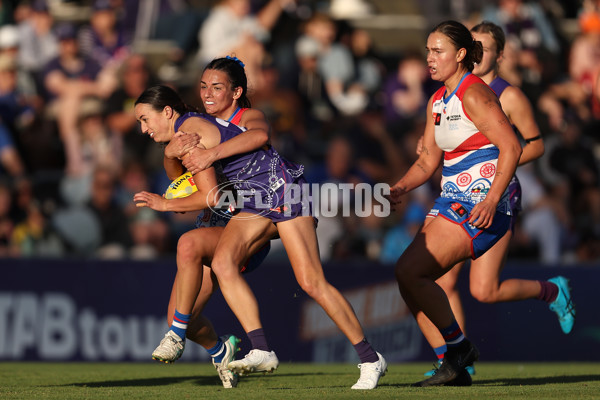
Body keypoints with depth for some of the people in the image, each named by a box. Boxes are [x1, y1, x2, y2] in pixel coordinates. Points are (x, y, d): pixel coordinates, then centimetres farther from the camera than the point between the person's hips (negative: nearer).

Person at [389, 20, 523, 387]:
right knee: (410, 279, 0)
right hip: (453, 201, 9)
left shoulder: (474, 94, -12)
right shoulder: (438, 101, 16)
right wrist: (400, 189, 2)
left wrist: (491, 201, -27)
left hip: (480, 206, -9)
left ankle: (460, 349, -3)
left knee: (410, 271, -18)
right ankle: (454, 368, 6)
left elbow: (512, 147, -19)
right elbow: (428, 161, 21)